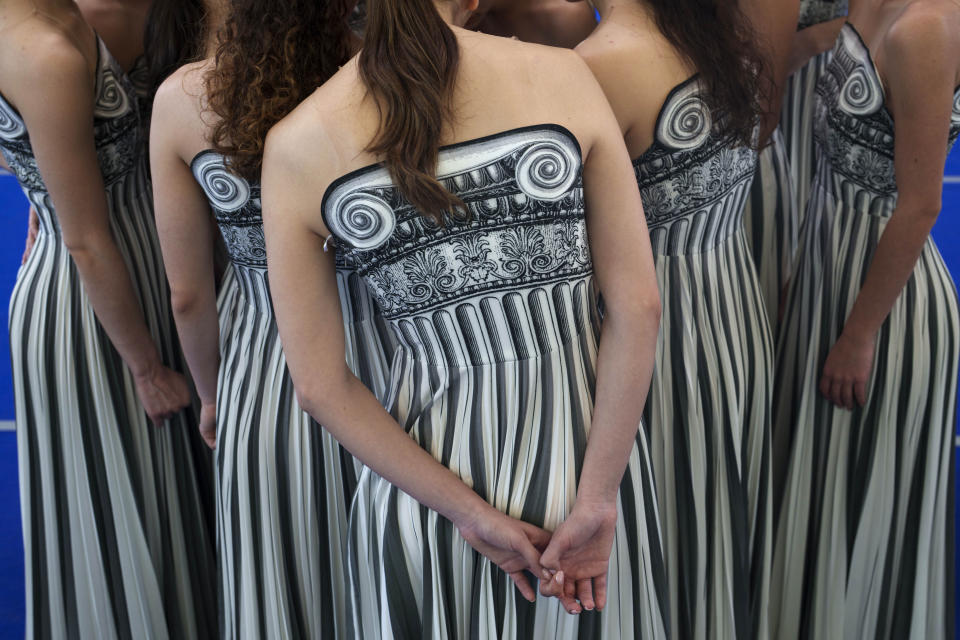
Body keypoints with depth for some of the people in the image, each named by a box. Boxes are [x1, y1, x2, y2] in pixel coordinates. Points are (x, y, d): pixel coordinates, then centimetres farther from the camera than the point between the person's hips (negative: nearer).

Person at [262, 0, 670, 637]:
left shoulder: (296, 144, -8)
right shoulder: (564, 73, -9)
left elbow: (320, 386, -8)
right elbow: (639, 307, -11)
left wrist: (469, 512, -5)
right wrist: (595, 501, -8)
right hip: (592, 457, 1)